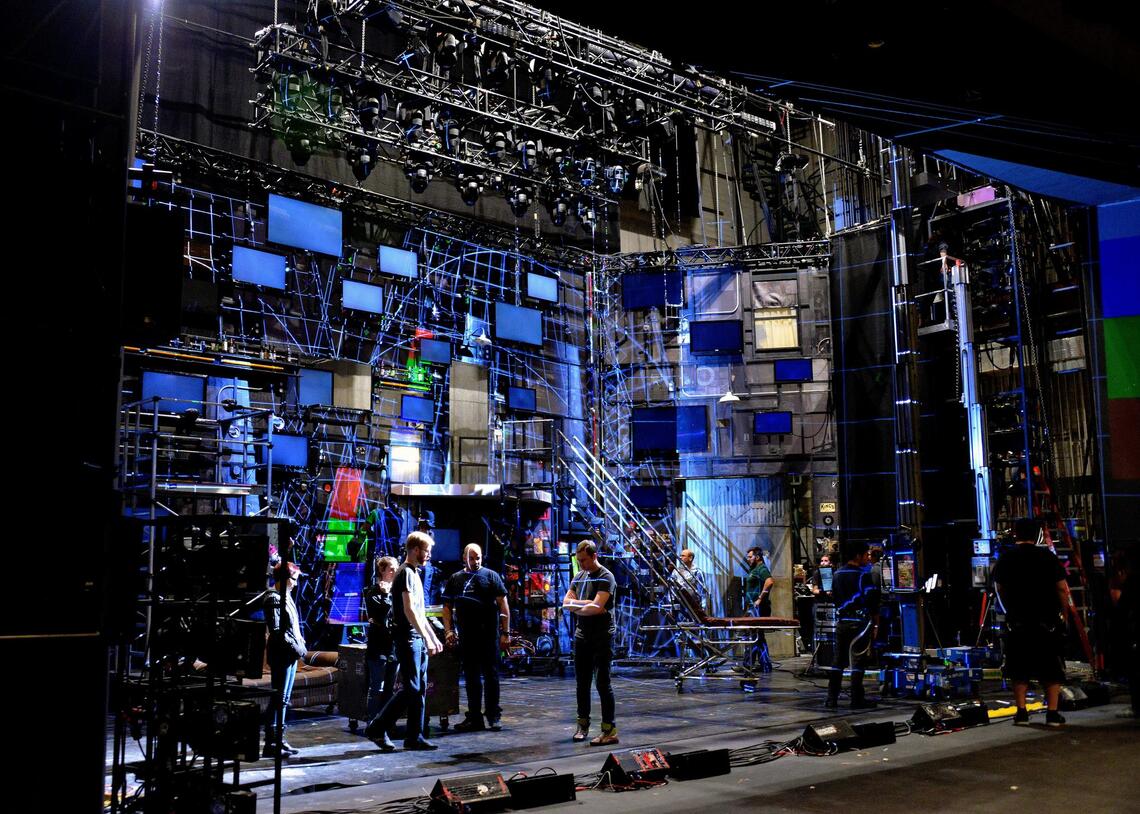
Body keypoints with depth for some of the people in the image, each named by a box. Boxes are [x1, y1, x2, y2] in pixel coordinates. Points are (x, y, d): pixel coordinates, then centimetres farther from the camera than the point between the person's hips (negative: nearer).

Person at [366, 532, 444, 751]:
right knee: (411, 689, -9)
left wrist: (434, 638, 22)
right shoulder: (406, 573, -11)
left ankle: (414, 737, 10)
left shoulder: (414, 573, 20)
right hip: (408, 638, -10)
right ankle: (377, 728, -1)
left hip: (418, 640, 10)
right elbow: (409, 610, -19)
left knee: (420, 689, 8)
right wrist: (427, 638, -20)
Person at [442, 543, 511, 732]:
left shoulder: (491, 576, 2)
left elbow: (503, 605, -1)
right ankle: (474, 718, 16)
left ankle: (494, 716, 8)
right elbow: (447, 607, 12)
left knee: (491, 675, 1)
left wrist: (505, 632, -7)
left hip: (488, 635, -3)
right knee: (471, 677, 9)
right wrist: (448, 630, -2)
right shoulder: (455, 579, 11)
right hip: (466, 637, 3)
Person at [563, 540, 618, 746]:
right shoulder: (579, 576, 13)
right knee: (582, 682, 12)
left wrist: (575, 607, -7)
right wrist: (586, 603, -10)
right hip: (582, 635, 7)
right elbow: (566, 601, 6)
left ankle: (609, 730, -4)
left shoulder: (605, 577, -10)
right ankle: (583, 724, 23)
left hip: (602, 636, -7)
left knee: (603, 683, -7)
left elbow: (597, 607, -21)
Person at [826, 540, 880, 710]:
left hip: (841, 622, 6)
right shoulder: (863, 576, -11)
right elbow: (872, 602, -11)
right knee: (857, 662, -1)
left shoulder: (837, 574, 9)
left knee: (838, 661, 9)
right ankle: (857, 700, 2)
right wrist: (876, 625, -4)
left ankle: (832, 699, 9)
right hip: (859, 623, -6)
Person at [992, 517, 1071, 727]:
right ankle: (1052, 713, 6)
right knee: (1052, 669, 8)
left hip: (1017, 622, 2)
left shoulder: (1005, 559, 3)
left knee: (1019, 670, 8)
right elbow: (1062, 588, -6)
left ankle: (1021, 712, 7)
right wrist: (1063, 611, 7)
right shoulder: (1048, 557, -4)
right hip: (1047, 621, -2)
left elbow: (999, 589, 10)